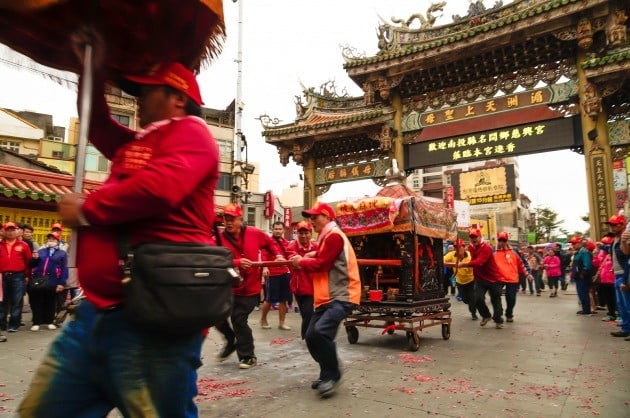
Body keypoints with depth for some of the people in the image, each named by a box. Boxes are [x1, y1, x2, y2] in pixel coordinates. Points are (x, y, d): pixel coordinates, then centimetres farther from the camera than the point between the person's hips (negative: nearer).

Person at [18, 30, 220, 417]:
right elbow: (99, 126, 42)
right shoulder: (138, 143, 24)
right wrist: (94, 70, 32)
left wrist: (87, 209, -9)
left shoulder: (190, 133, -7)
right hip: (99, 309, 10)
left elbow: (160, 187, -25)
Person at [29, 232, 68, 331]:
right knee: (37, 303, 3)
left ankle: (50, 322, 16)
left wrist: (61, 283, -10)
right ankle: (36, 322, 11)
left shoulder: (62, 253, 6)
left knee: (51, 303, 6)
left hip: (53, 282, -3)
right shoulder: (40, 251, 18)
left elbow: (64, 269, -2)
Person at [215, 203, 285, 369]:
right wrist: (237, 262, -35)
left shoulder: (254, 234, -6)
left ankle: (248, 356, 13)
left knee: (238, 319, -6)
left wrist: (278, 255, -5)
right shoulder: (220, 238, -8)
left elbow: (271, 243, 12)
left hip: (249, 287, -3)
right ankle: (231, 341, 41)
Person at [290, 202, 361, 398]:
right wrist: (303, 261, 0)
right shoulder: (326, 237, 21)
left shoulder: (334, 236, -12)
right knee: (311, 336, 7)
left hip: (341, 296, -10)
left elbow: (320, 264, -17)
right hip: (326, 297, 10)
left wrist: (301, 261, -1)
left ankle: (333, 375, -7)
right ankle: (327, 374, 25)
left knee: (321, 331, -26)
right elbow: (320, 261, 16)